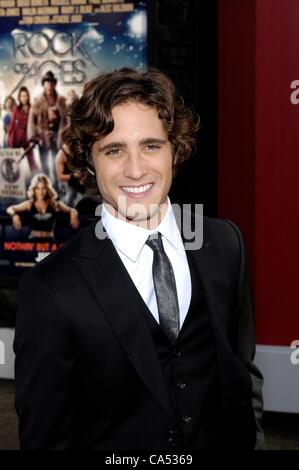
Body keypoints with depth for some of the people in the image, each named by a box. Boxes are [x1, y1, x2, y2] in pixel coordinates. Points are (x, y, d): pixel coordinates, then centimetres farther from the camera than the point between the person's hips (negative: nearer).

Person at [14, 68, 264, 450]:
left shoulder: (225, 243, -9)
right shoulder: (51, 289, -23)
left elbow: (243, 367, 1)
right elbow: (44, 434, -16)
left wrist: (249, 441, -3)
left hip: (222, 440, 4)